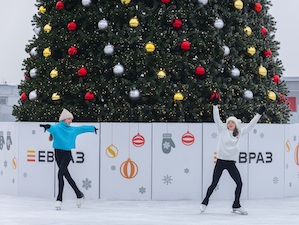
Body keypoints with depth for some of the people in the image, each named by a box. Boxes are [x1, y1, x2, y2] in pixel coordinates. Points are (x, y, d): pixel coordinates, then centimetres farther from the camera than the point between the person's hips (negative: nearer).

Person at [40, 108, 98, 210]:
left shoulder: (73, 129, 12)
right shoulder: (57, 128, -4)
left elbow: (82, 128, 29)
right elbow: (52, 128, -27)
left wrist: (93, 128, 45)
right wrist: (48, 127, -51)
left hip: (67, 154, 1)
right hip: (58, 153, -1)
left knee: (60, 173, -15)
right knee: (66, 175, 6)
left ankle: (59, 199, -15)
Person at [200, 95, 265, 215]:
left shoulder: (239, 133, 10)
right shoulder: (223, 130, 4)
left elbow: (250, 125, 13)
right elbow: (216, 119, -2)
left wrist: (259, 114, 11)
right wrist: (215, 105, -9)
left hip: (231, 163, 3)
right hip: (220, 161, -3)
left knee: (239, 183, -2)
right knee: (214, 184, -1)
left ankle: (236, 206, 12)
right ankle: (205, 202, 17)